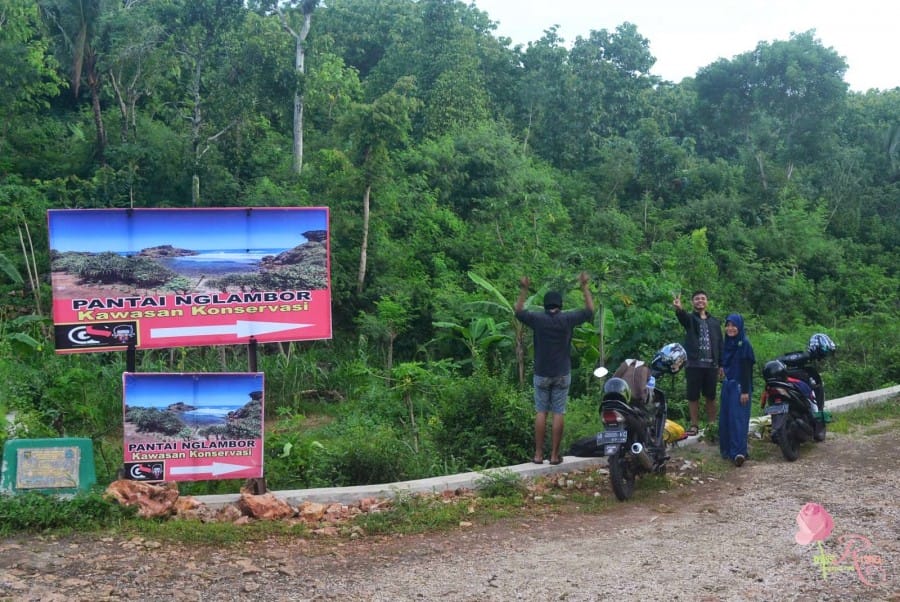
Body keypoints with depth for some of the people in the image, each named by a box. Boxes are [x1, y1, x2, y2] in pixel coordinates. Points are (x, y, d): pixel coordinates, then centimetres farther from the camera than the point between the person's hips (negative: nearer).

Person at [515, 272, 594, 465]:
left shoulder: (537, 318, -4)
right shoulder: (567, 319, -5)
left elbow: (518, 312, 13)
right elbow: (590, 311, 8)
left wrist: (523, 290, 17)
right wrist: (585, 287, 12)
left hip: (542, 374, 0)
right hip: (562, 374, 0)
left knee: (540, 413, 5)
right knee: (559, 414, 2)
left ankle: (538, 454, 5)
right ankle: (554, 455, 3)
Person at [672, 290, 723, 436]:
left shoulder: (714, 322, 13)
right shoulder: (690, 318, 3)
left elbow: (720, 344, 13)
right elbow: (682, 316, -22)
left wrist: (721, 364, 5)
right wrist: (679, 308, -47)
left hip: (711, 365, 2)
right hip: (693, 364, -2)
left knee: (711, 396, 7)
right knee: (693, 396, 1)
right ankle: (694, 425, 9)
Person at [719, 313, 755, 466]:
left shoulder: (744, 344, -10)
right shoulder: (726, 343, 10)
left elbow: (747, 369, -13)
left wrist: (745, 391, -18)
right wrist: (723, 381, 16)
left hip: (739, 386, -7)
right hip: (727, 385, 7)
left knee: (738, 418, -11)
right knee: (725, 418, 8)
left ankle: (739, 452, -13)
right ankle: (727, 449, 16)